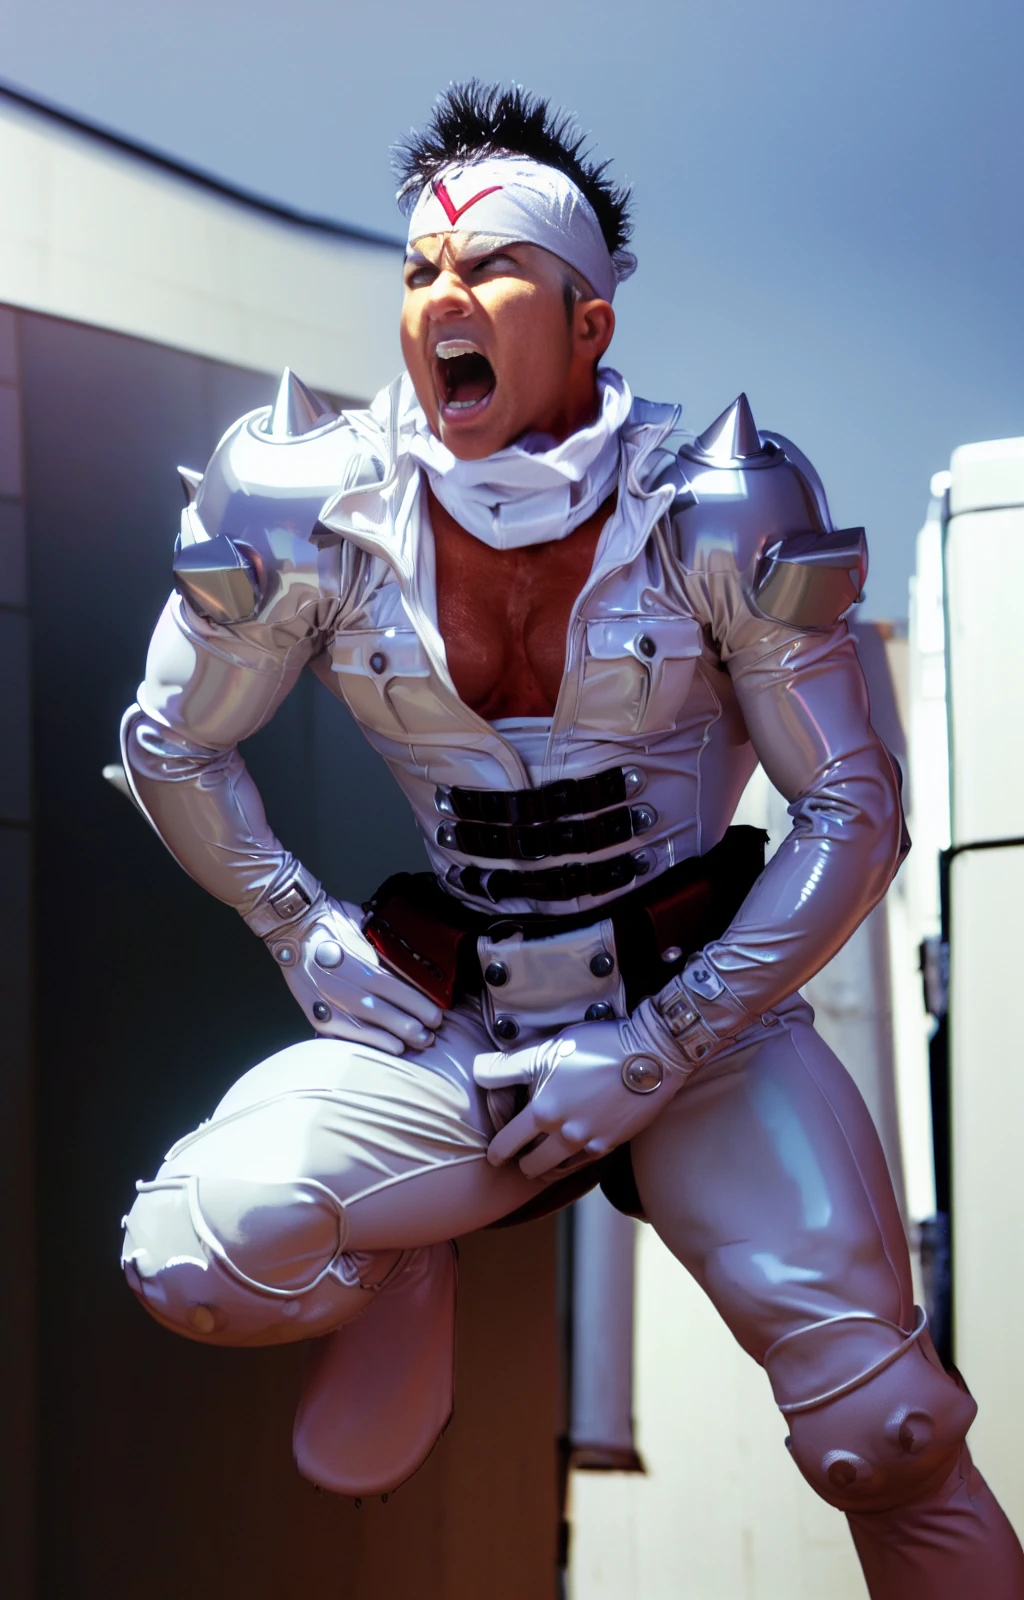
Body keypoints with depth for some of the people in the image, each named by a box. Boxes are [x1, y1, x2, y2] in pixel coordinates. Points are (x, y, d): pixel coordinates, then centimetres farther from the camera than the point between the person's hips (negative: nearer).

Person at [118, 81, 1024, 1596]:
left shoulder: (714, 515, -11)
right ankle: (405, 1272, 9)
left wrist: (653, 1052, -12)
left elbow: (855, 817, -6)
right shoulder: (323, 519, -6)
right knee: (198, 1256, -24)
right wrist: (305, 937, -1)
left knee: (880, 1432, -21)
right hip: (459, 1037, 2)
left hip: (704, 1028, -1)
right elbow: (173, 746, 11)